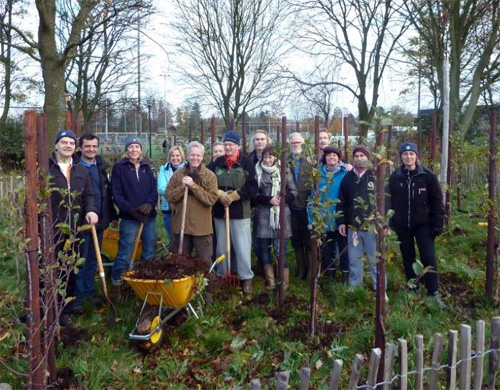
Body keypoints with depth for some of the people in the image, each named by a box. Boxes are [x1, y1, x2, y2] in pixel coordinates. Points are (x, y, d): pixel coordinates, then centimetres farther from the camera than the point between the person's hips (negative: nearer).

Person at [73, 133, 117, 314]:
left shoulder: (101, 167, 12)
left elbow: (108, 193, 17)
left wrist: (113, 215, 16)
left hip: (99, 220, 6)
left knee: (93, 260, 14)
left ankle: (89, 291, 26)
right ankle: (77, 297, 10)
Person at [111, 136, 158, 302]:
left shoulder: (146, 167, 12)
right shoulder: (119, 167, 0)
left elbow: (154, 189, 7)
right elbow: (116, 193, -6)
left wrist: (150, 204, -13)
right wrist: (130, 209, -17)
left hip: (148, 215, 4)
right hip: (129, 217, -4)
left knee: (149, 251, 11)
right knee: (124, 254, -2)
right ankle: (116, 286, 12)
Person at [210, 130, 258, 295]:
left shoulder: (247, 163, -6)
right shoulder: (217, 163, 4)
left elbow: (252, 188, -10)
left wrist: (234, 195, -16)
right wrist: (219, 194, -12)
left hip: (240, 213, -4)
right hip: (219, 212, 4)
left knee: (242, 248, 0)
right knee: (221, 247, 15)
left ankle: (246, 279, 13)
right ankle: (221, 276, 29)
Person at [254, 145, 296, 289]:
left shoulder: (284, 171, 4)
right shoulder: (258, 172, 4)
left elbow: (293, 191, 6)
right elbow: (254, 193, 1)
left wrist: (283, 198, -12)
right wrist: (269, 200, -12)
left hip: (281, 215, -1)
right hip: (263, 215, 1)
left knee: (280, 249, -1)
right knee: (263, 247, 6)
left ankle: (284, 281, 13)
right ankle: (270, 281, 20)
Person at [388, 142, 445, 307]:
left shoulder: (427, 175, -6)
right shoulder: (395, 177, 0)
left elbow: (437, 200, -4)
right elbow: (390, 201, 5)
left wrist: (438, 224, -8)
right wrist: (391, 222, 3)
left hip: (423, 224, -2)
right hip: (402, 225, 3)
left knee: (428, 257, -6)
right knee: (408, 258, 12)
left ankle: (433, 293, 2)